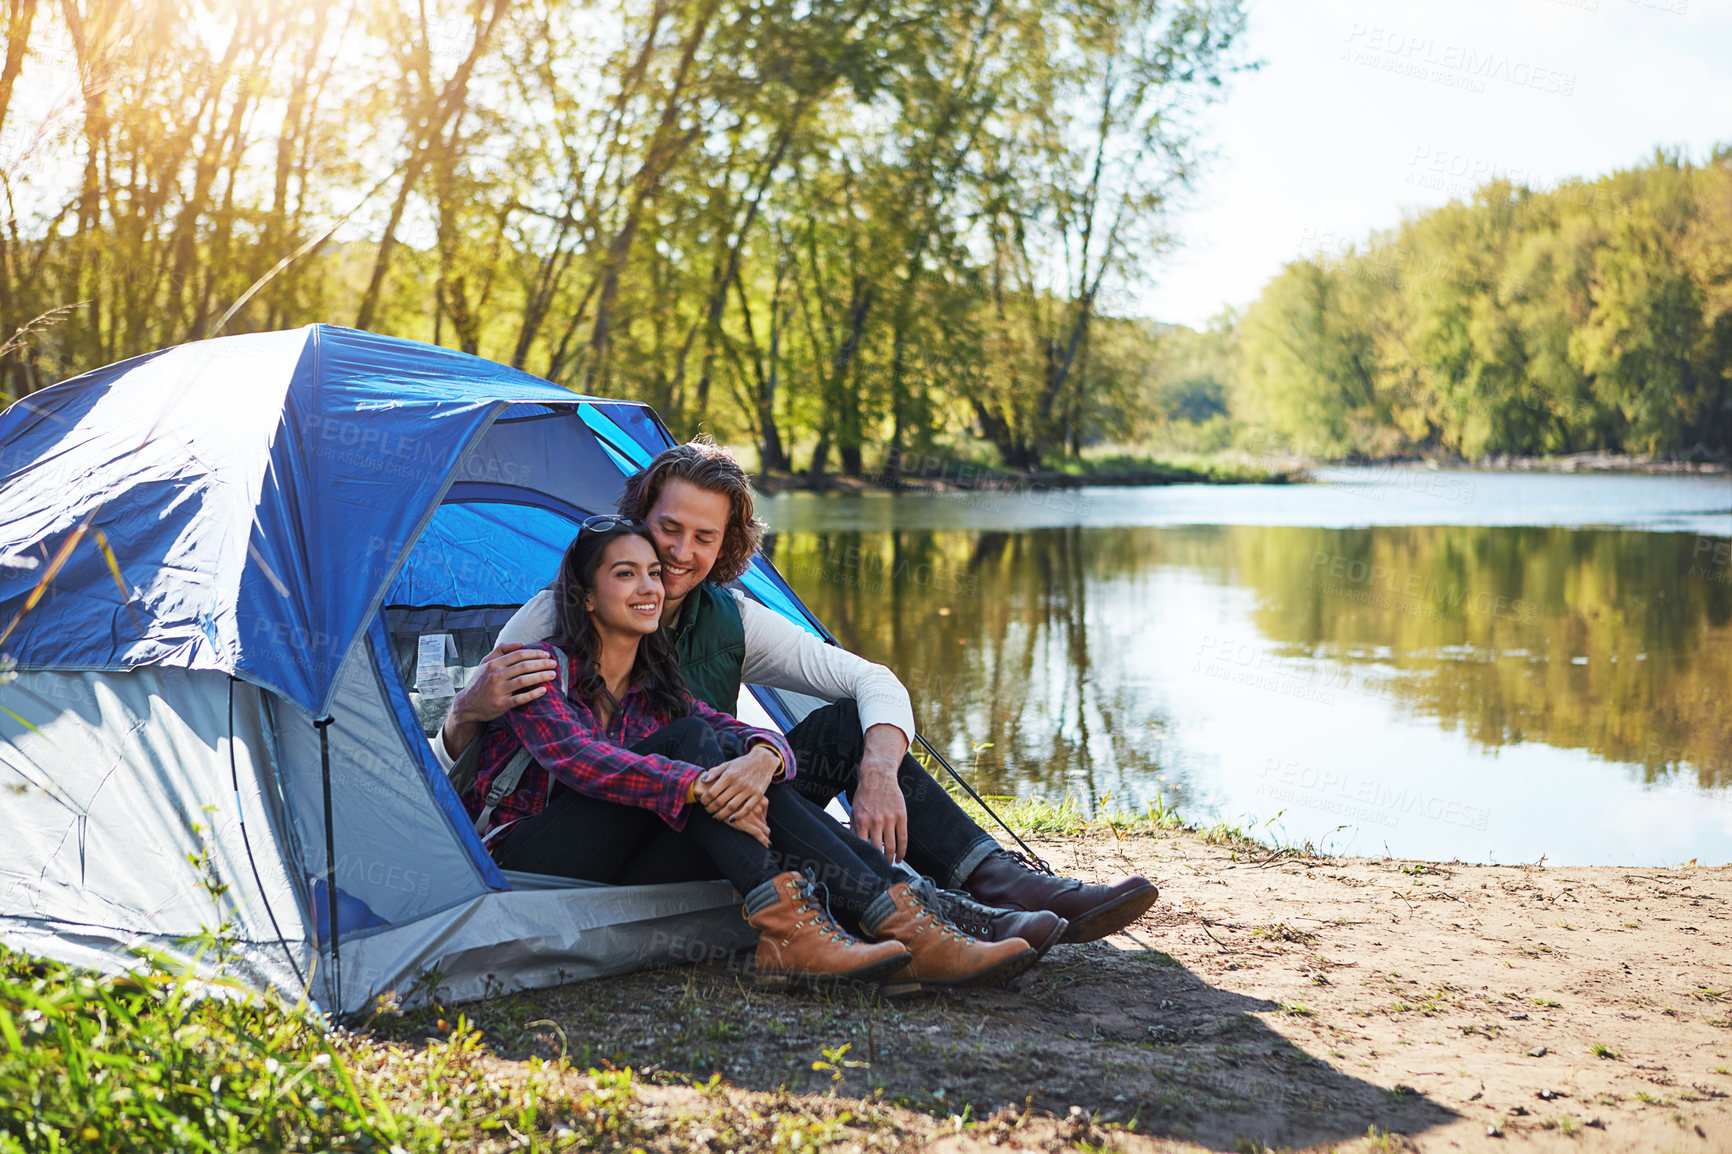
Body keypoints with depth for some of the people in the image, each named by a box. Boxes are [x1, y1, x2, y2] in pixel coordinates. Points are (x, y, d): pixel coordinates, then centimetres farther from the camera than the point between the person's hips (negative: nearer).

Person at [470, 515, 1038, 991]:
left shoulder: (656, 693, 14)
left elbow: (761, 736, -1)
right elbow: (575, 757, -26)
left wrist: (762, 757, -28)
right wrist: (702, 787, -37)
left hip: (611, 874, 5)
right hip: (525, 865, -5)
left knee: (742, 774, -21)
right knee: (691, 741, -25)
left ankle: (905, 926, -34)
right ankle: (787, 932, -41)